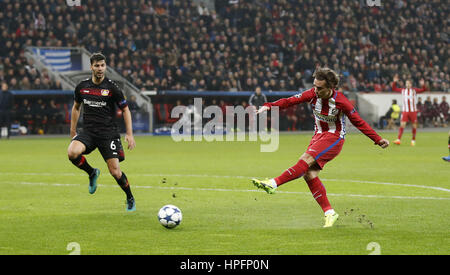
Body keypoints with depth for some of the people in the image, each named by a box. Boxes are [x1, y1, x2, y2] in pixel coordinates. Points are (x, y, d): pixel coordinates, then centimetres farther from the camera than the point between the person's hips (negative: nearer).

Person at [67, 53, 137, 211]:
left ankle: (130, 199, 18)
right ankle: (92, 173, 4)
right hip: (88, 132, 3)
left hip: (108, 133, -2)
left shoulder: (112, 88, -5)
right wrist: (72, 131, 19)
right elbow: (76, 107, 21)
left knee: (115, 171, -8)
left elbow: (125, 110, 3)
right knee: (72, 152, -27)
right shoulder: (82, 87, 4)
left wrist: (129, 134, -4)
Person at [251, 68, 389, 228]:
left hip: (334, 137, -6)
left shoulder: (340, 102, -18)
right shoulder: (313, 94, -8)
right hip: (319, 135, 6)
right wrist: (269, 106, -24)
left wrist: (378, 140, -7)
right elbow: (291, 101, -9)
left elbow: (359, 122, -8)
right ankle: (329, 212, -4)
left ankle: (273, 184, -32)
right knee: (310, 174, -9)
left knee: (306, 160, -26)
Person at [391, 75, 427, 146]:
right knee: (402, 125, -11)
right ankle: (398, 139, -14)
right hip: (405, 111, 1)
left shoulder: (414, 90, 0)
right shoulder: (403, 90, 8)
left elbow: (423, 90, -8)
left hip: (413, 111, -1)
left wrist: (423, 85, -27)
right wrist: (394, 82, 4)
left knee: (414, 126, 4)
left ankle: (413, 140, 18)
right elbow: (394, 89, 16)